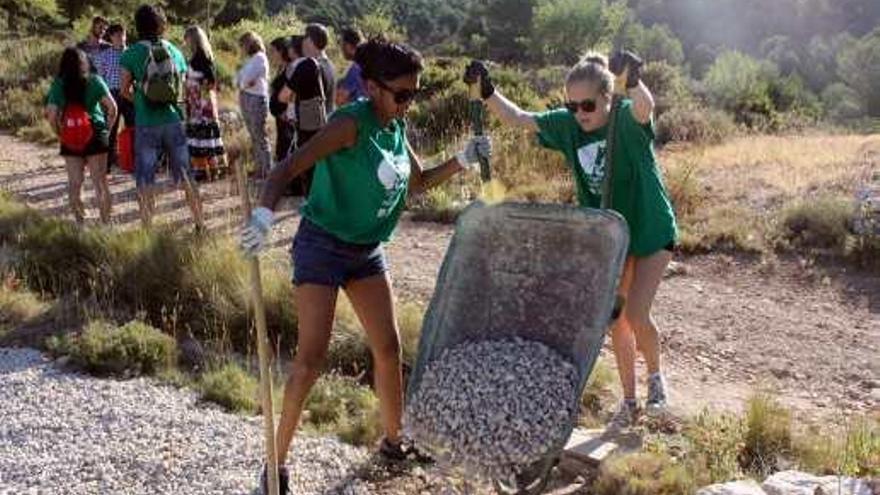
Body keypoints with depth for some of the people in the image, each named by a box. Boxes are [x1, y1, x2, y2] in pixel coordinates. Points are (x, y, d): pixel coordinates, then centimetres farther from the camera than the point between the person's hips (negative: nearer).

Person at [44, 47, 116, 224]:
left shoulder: (58, 85, -2)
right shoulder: (94, 81, -3)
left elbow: (51, 115, -9)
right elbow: (112, 107, -8)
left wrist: (60, 134, 6)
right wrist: (107, 129, 5)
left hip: (70, 141, 1)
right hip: (95, 137, -1)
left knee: (74, 183, 11)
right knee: (100, 182, 6)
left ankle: (80, 223, 16)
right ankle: (106, 222, 8)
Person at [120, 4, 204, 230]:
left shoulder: (131, 54, -5)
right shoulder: (174, 51, 3)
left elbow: (125, 91, 2)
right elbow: (180, 89, 10)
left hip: (146, 124, -2)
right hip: (173, 121, 3)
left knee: (145, 181, 6)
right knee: (185, 176, 11)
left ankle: (148, 230, 7)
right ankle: (200, 225, 15)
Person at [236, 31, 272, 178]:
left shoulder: (260, 57, -9)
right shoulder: (250, 59, 20)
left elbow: (247, 78, -16)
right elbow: (238, 79, 16)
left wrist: (241, 84, 4)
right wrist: (241, 84, -5)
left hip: (256, 99, -9)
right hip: (246, 99, 9)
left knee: (260, 137, -8)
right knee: (254, 138, 10)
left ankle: (267, 171, -6)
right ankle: (260, 169, 15)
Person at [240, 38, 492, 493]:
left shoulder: (397, 127, 2)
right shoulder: (352, 123, -21)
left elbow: (419, 182, 17)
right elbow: (288, 168, -28)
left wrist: (464, 160, 3)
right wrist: (264, 215, -45)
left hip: (367, 250, 8)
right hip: (322, 246, -7)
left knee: (388, 347, 11)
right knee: (311, 358, -7)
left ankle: (393, 440, 30)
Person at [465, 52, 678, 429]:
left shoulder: (628, 119, -22)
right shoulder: (567, 125, -9)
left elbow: (645, 106, -46)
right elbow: (517, 119, -9)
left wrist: (632, 81, -69)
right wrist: (487, 91, -27)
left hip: (652, 232, -5)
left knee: (637, 315, -14)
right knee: (617, 321, 10)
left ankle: (656, 376, 18)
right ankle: (629, 402, 27)